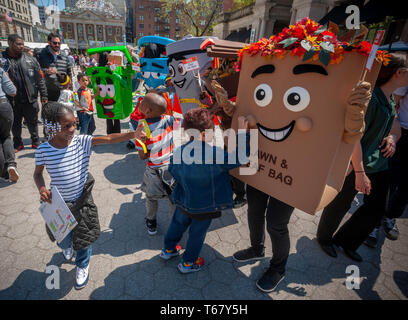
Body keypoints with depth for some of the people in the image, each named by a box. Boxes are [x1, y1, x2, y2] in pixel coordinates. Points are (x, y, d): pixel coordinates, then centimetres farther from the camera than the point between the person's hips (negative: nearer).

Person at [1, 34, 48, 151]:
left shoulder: (30, 59, 4)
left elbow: (40, 79, 4)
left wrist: (44, 95, 0)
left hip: (30, 99, 0)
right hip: (12, 101, 0)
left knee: (33, 123, 12)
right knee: (15, 124, 14)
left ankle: (35, 141, 29)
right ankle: (18, 143, 30)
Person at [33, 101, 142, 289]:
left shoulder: (81, 142, -17)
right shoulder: (43, 150, -15)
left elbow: (109, 139, -30)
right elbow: (37, 173, 1)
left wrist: (133, 134, -44)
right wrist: (41, 189, -18)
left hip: (82, 200, 0)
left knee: (84, 237, 14)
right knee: (64, 237, 23)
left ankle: (82, 265, 46)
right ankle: (66, 247, 64)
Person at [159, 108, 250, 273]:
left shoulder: (178, 151, -13)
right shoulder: (214, 154, -31)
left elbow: (172, 170, 2)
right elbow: (241, 158, -28)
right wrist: (242, 132, -24)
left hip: (183, 202, 5)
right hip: (204, 207, -5)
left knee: (178, 224, 29)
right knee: (197, 234, 19)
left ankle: (168, 249, 53)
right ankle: (188, 263, 40)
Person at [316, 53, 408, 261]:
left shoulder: (390, 100, 11)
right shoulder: (370, 96, -18)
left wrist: (390, 137, 3)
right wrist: (359, 172, -24)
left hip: (379, 164, 9)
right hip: (357, 164, -9)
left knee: (378, 208, 13)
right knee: (340, 205, 7)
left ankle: (345, 241, 33)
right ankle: (324, 238, 33)